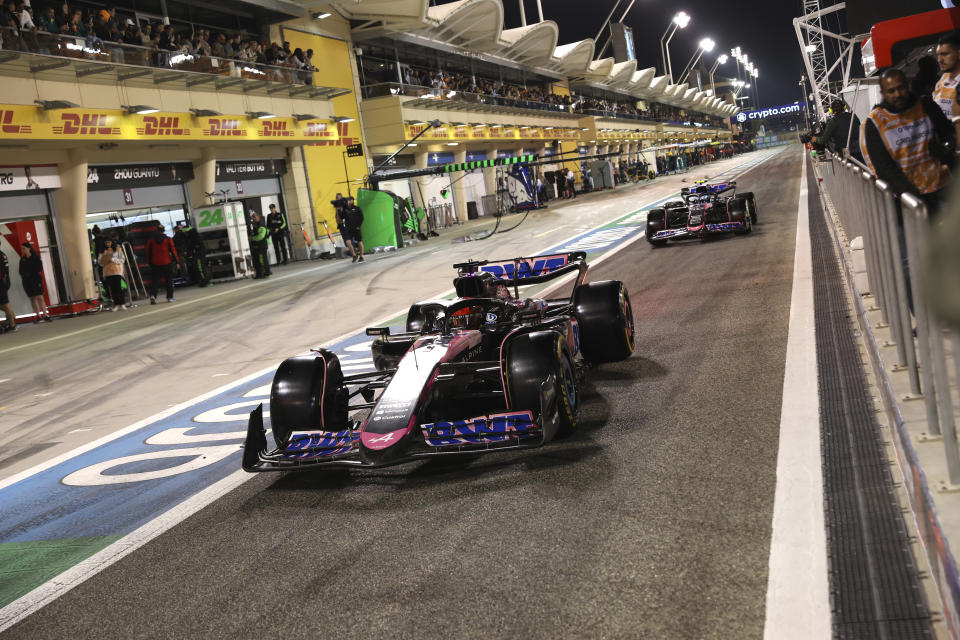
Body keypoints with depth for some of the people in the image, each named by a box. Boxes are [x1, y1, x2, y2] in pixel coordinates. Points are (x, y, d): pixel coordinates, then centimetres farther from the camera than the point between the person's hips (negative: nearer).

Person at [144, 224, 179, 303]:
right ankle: (170, 297, 10)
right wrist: (176, 261, 3)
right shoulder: (168, 240, -4)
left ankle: (153, 295, -18)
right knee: (169, 280, 9)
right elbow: (173, 251, -3)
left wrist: (149, 263, 13)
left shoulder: (151, 240, 2)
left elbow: (148, 253, 5)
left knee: (155, 281, 3)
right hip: (167, 263, -1)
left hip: (155, 264, 1)